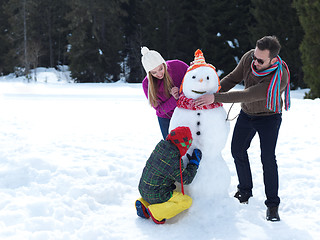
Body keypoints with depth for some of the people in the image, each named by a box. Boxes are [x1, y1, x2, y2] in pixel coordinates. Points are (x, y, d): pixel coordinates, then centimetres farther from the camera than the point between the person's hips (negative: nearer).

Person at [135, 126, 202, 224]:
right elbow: (187, 179, -12)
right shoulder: (174, 163, -28)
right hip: (156, 195, -8)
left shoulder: (161, 145, -6)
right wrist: (194, 162, -3)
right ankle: (156, 212, -11)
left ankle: (143, 203, 14)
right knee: (187, 201, -1)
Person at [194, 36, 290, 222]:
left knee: (268, 157, -14)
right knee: (238, 150, 8)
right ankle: (245, 191, 27)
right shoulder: (249, 58, -22)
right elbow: (233, 78, -6)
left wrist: (216, 98, -43)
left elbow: (247, 95, -41)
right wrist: (211, 93, -18)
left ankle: (272, 204, -3)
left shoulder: (280, 78, -38)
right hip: (247, 113, 6)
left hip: (269, 117, -5)